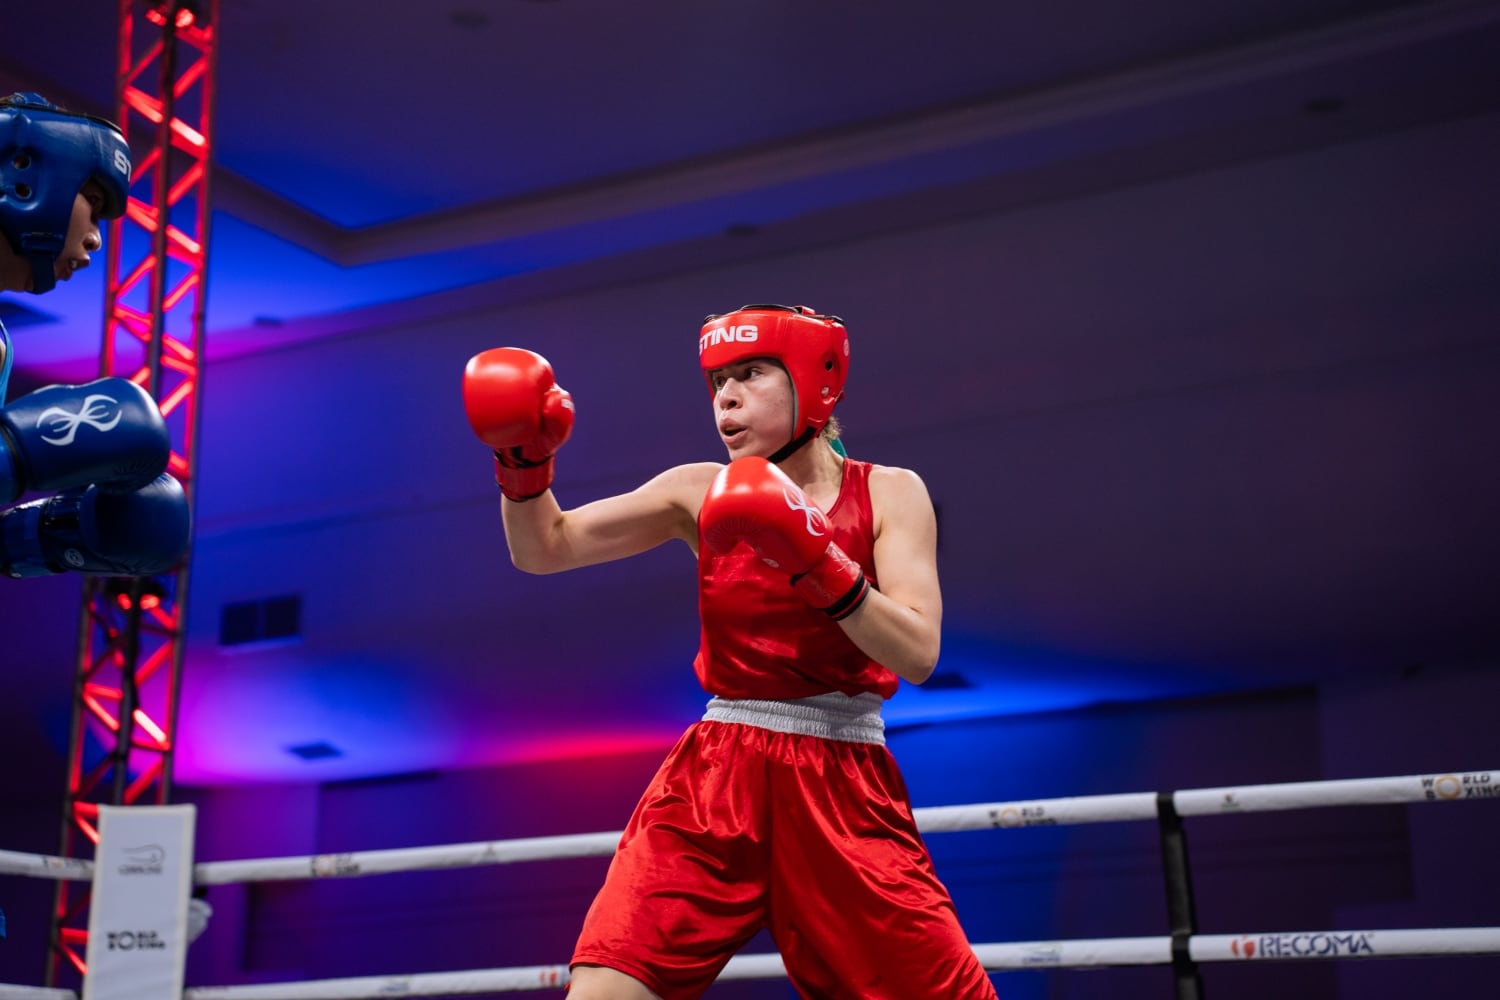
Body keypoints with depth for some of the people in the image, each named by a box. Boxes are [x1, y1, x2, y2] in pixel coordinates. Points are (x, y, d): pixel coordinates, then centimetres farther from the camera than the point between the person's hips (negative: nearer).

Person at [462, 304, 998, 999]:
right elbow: (544, 548, 6)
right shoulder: (702, 492, 6)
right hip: (714, 779, 1)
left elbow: (917, 654, -11)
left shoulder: (889, 493, 1)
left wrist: (817, 563, -23)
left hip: (845, 788, -1)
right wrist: (523, 462, -13)